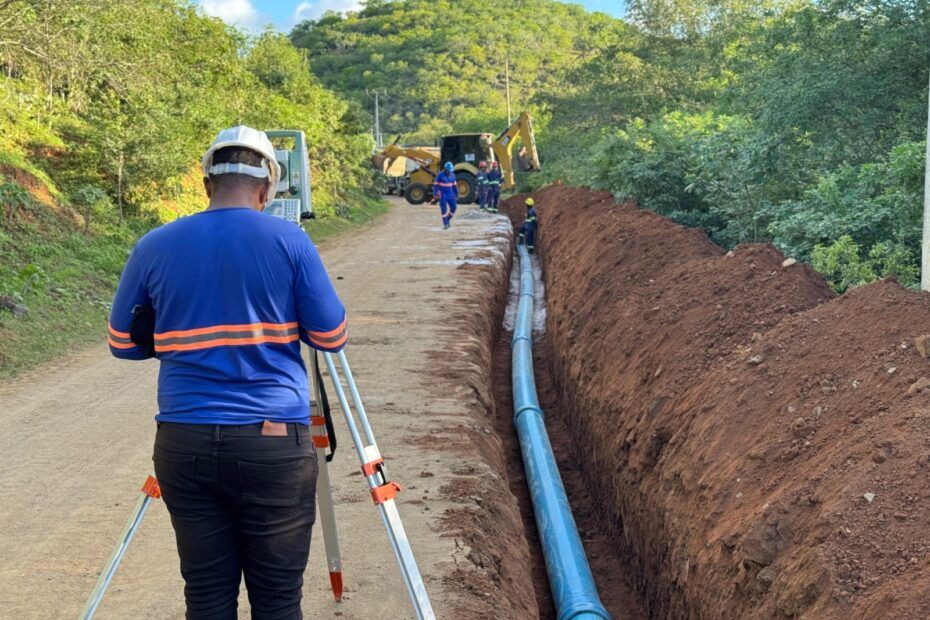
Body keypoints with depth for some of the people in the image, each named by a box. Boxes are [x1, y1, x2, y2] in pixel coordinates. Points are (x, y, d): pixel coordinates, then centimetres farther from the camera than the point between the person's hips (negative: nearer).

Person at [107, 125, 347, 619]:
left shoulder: (154, 247, 4)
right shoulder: (289, 241, -4)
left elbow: (123, 342, 13)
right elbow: (331, 337, 1)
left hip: (184, 443, 3)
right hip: (273, 441, -2)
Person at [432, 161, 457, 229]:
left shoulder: (452, 175, 3)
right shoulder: (440, 175, -12)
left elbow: (454, 185, 12)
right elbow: (435, 185, -8)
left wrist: (456, 194, 11)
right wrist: (435, 195, -14)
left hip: (450, 195, 4)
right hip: (442, 195, -4)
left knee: (453, 207, -5)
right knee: (444, 209, -9)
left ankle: (448, 219, 18)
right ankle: (445, 224, -2)